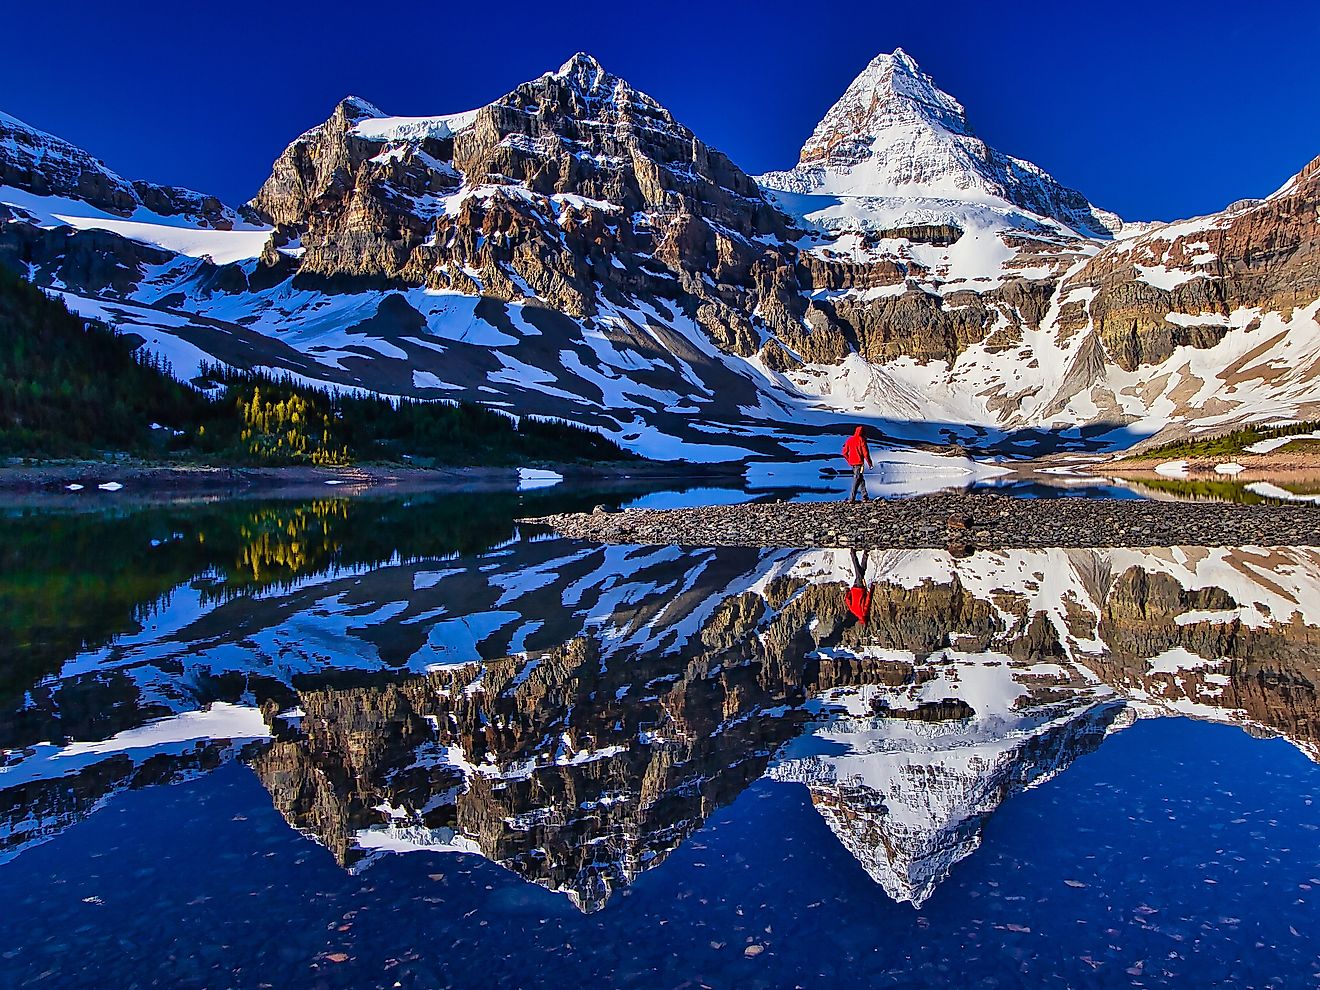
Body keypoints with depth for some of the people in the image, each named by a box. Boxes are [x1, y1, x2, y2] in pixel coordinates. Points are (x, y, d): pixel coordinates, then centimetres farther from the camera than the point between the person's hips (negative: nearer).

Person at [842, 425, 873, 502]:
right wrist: (869, 463, -5)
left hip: (852, 463, 6)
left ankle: (864, 496, 18)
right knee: (857, 480, -5)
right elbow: (865, 452, -10)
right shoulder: (861, 440, -7)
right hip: (859, 463, -6)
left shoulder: (849, 440, 10)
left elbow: (844, 453, 11)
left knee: (861, 479, 16)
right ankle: (851, 498, -12)